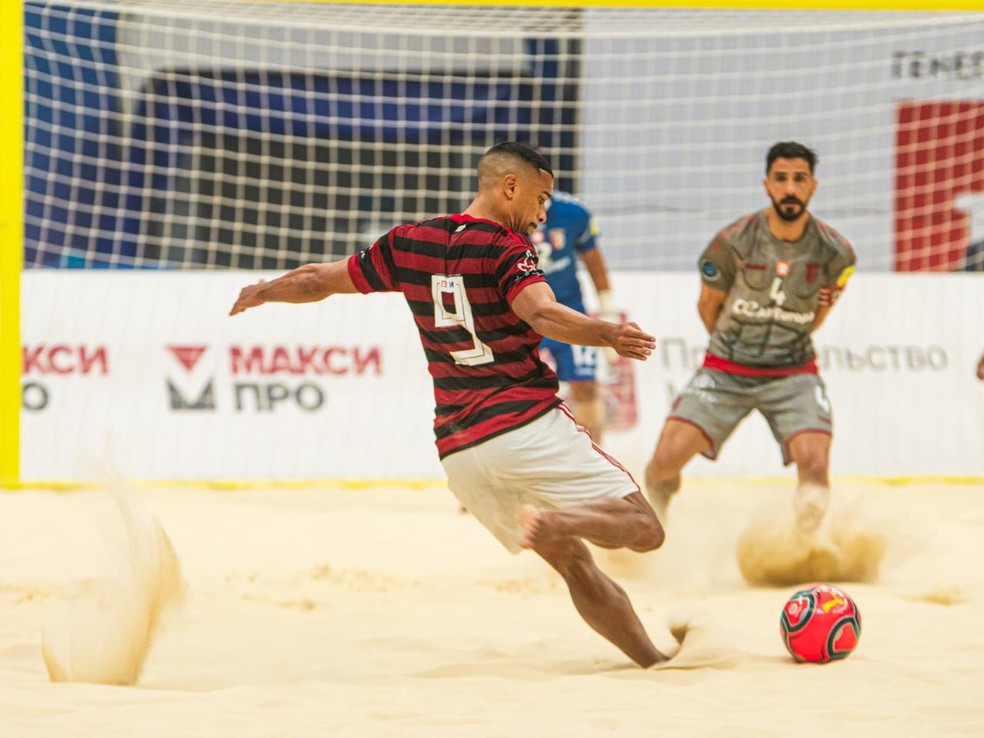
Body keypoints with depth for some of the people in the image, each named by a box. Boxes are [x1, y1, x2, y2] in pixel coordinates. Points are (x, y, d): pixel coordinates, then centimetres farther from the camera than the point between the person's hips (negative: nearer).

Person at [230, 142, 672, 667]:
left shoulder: (409, 244, 14)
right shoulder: (504, 246, -4)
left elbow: (320, 279, 26)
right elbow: (542, 315, -23)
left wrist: (262, 293, 43)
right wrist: (607, 336, -33)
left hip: (458, 451, 7)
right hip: (527, 425, -7)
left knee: (575, 566, 16)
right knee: (643, 527, -11)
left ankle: (655, 664, 8)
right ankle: (551, 520, -36)